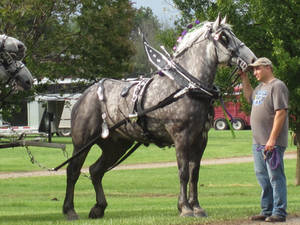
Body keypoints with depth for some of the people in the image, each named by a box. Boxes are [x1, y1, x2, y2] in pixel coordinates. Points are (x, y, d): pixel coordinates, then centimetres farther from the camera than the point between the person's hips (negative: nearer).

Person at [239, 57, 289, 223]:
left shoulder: (277, 86, -11)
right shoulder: (261, 87, 17)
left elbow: (280, 113, -19)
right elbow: (249, 97, 40)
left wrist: (272, 139, -23)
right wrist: (244, 79, 27)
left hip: (273, 143, -10)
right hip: (258, 141, 10)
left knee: (275, 177, -7)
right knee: (262, 177, 13)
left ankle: (279, 212, -6)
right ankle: (267, 211, 20)